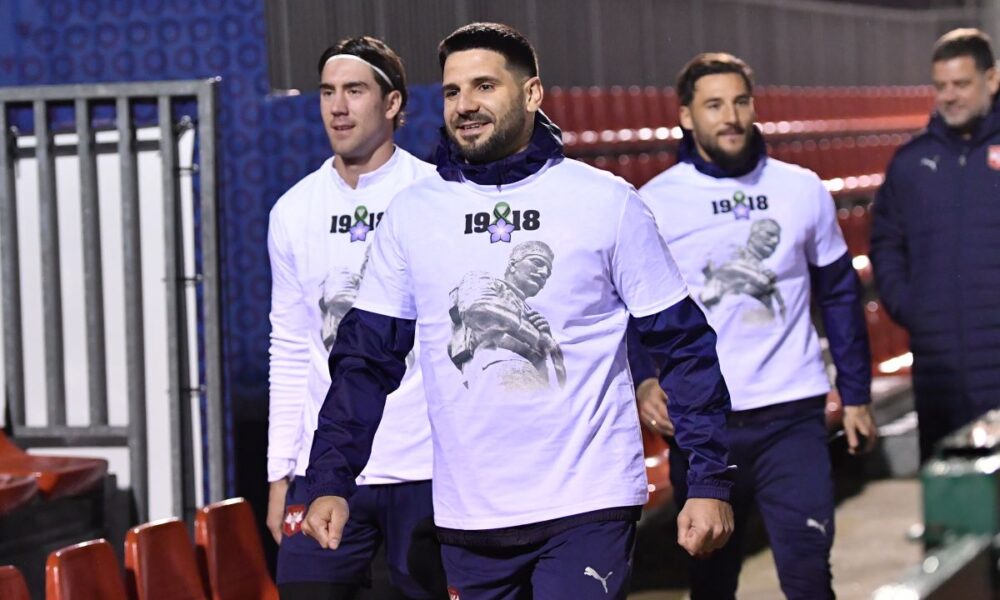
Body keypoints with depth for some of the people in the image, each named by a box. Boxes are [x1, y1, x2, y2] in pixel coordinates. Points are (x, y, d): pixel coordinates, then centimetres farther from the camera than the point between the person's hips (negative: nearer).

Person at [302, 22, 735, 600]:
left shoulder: (607, 201, -2)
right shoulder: (412, 212, 5)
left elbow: (684, 344, 0)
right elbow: (368, 358, 8)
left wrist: (711, 481, -4)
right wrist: (331, 482, -1)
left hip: (588, 509, -3)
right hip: (467, 519, 3)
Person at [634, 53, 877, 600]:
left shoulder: (802, 190, 2)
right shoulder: (653, 203, -4)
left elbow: (839, 295, 10)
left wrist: (856, 395, 10)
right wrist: (642, 380, -18)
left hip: (793, 416, 0)